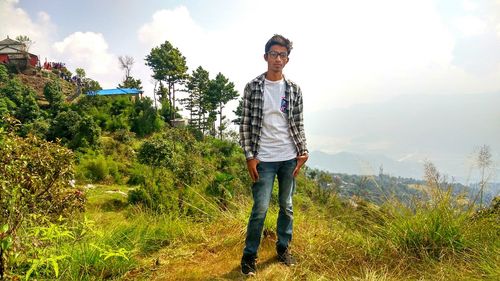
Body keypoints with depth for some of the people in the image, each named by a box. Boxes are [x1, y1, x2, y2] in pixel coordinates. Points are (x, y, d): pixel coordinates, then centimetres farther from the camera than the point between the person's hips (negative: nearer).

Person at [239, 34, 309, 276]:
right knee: (260, 208, -2)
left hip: (290, 158, 4)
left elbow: (298, 124, 9)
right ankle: (249, 255, 17)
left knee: (286, 206, 14)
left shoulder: (294, 89, 5)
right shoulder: (253, 87, -3)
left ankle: (283, 247, 32)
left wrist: (302, 152, 3)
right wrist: (250, 156, -8)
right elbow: (245, 124, -4)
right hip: (264, 159, -3)